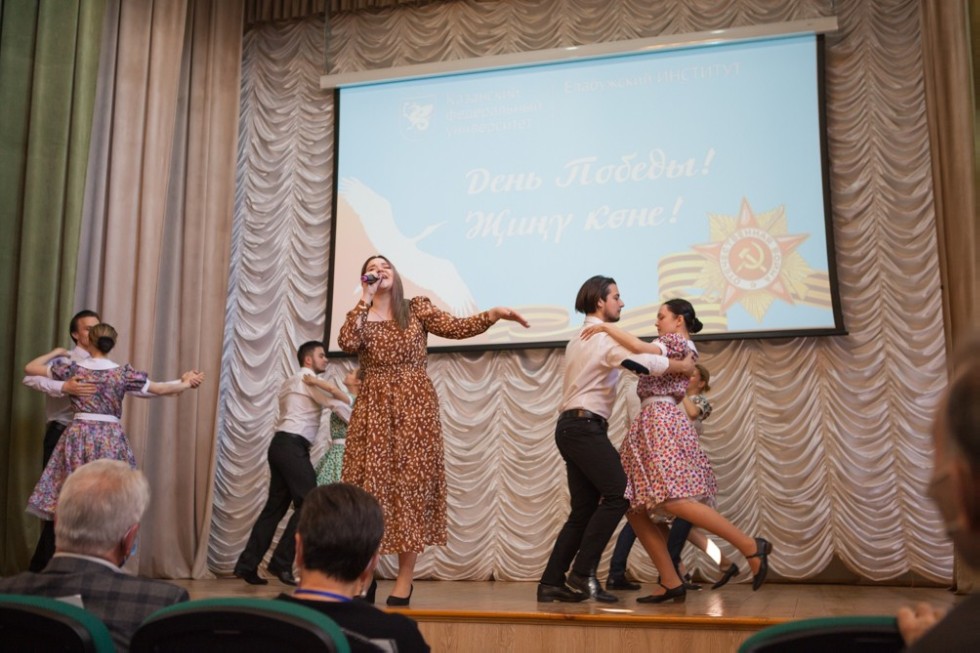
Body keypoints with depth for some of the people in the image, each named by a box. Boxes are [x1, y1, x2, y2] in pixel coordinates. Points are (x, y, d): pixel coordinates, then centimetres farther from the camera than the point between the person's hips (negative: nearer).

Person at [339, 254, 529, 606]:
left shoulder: (417, 308, 10)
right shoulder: (359, 316, 9)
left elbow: (457, 328, 1)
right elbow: (347, 343, -12)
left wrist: (494, 314, -10)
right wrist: (365, 301, -8)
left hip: (415, 407, 0)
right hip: (374, 409, 0)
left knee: (411, 484, -2)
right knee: (371, 484, -2)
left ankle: (405, 578, 3)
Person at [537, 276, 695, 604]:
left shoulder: (579, 339, 23)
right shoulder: (604, 337, -8)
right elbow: (642, 361, -22)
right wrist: (682, 366, -8)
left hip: (570, 427, 10)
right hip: (586, 427, -10)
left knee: (584, 509, 7)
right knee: (616, 494, -11)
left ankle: (552, 582, 5)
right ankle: (583, 573, -11)